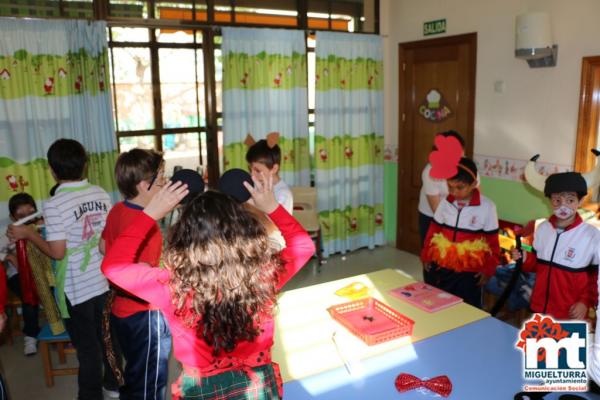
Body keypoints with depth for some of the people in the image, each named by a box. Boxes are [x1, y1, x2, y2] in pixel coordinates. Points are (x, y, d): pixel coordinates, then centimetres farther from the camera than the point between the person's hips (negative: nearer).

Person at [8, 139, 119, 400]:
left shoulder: (54, 205, -19)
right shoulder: (101, 194, -3)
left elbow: (57, 252, -18)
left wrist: (28, 234, -5)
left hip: (76, 289, -5)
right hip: (104, 281, 6)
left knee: (87, 346, 9)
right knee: (106, 336, 22)